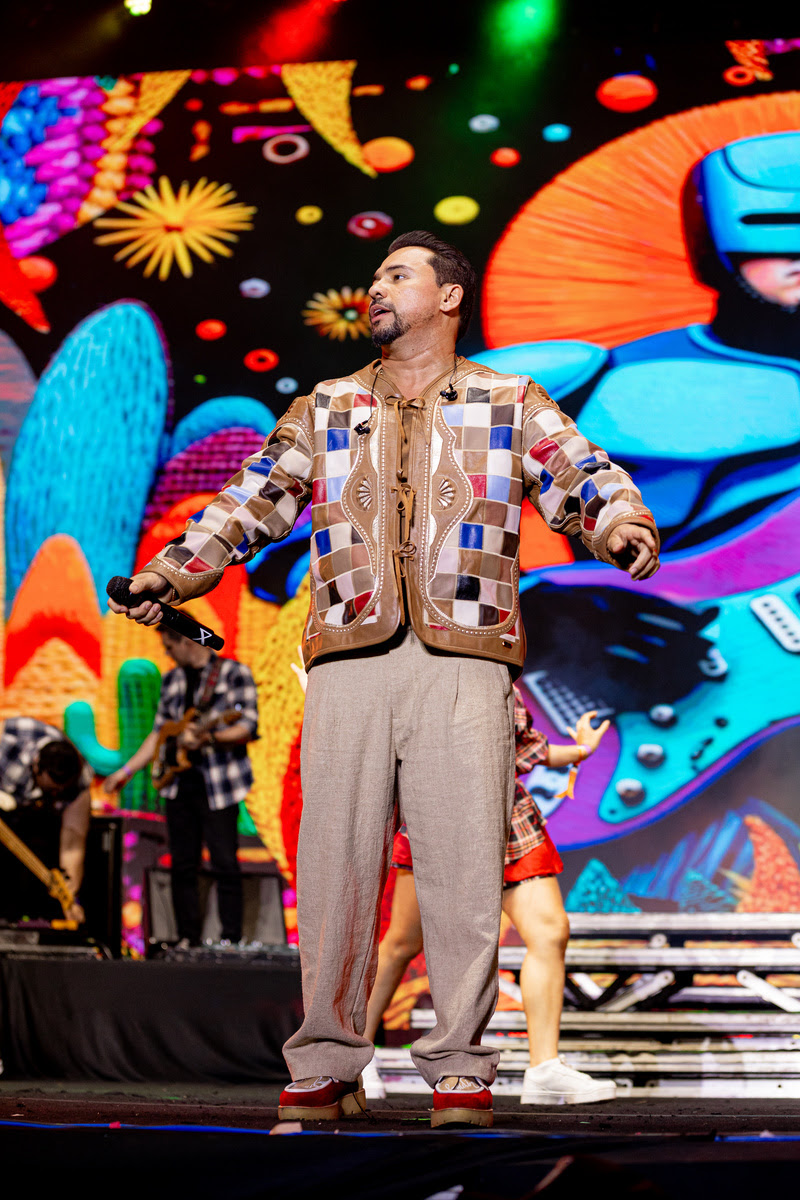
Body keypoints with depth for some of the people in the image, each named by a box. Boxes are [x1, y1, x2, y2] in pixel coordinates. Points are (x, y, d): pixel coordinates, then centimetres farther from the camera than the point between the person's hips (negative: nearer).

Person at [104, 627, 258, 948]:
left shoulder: (235, 673, -4)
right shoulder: (172, 680, 15)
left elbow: (247, 728, -11)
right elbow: (159, 732, 20)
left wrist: (208, 737, -26)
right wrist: (127, 771, 14)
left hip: (217, 785, -6)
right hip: (179, 783, 6)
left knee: (225, 865, -8)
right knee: (182, 866, 6)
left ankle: (231, 942, -4)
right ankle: (188, 941, 12)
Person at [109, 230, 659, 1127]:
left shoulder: (511, 405, 15)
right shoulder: (324, 411, 21)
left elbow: (586, 484, 5)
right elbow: (251, 501, 15)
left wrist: (625, 529, -17)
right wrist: (170, 573, 3)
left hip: (463, 660, -2)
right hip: (349, 661, 2)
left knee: (464, 866, -5)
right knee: (334, 862, -2)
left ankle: (459, 1070, 2)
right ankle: (322, 1067, 5)